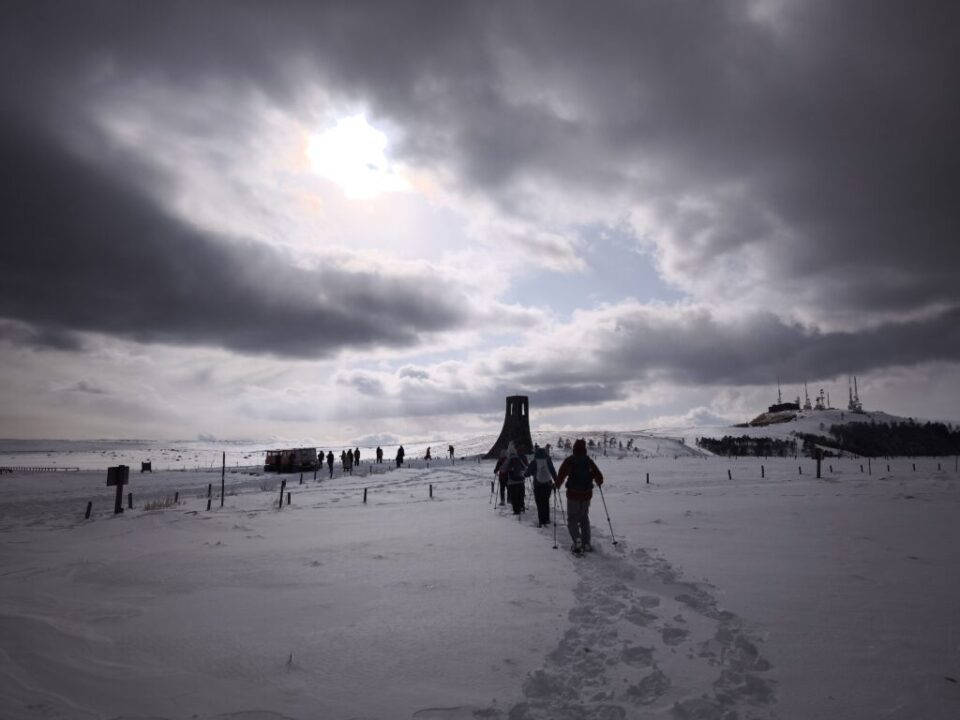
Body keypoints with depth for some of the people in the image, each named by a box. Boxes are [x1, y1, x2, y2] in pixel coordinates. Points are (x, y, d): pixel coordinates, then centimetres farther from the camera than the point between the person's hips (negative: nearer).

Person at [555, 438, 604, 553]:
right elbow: (599, 477, 7)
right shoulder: (589, 461, 2)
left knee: (572, 519, 7)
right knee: (584, 519, 19)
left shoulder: (569, 461, -9)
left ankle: (577, 540, -12)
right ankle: (586, 544, 17)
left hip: (573, 494, -3)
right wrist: (598, 482, 29)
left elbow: (561, 474, -16)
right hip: (586, 494, 4)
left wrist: (557, 485, 2)